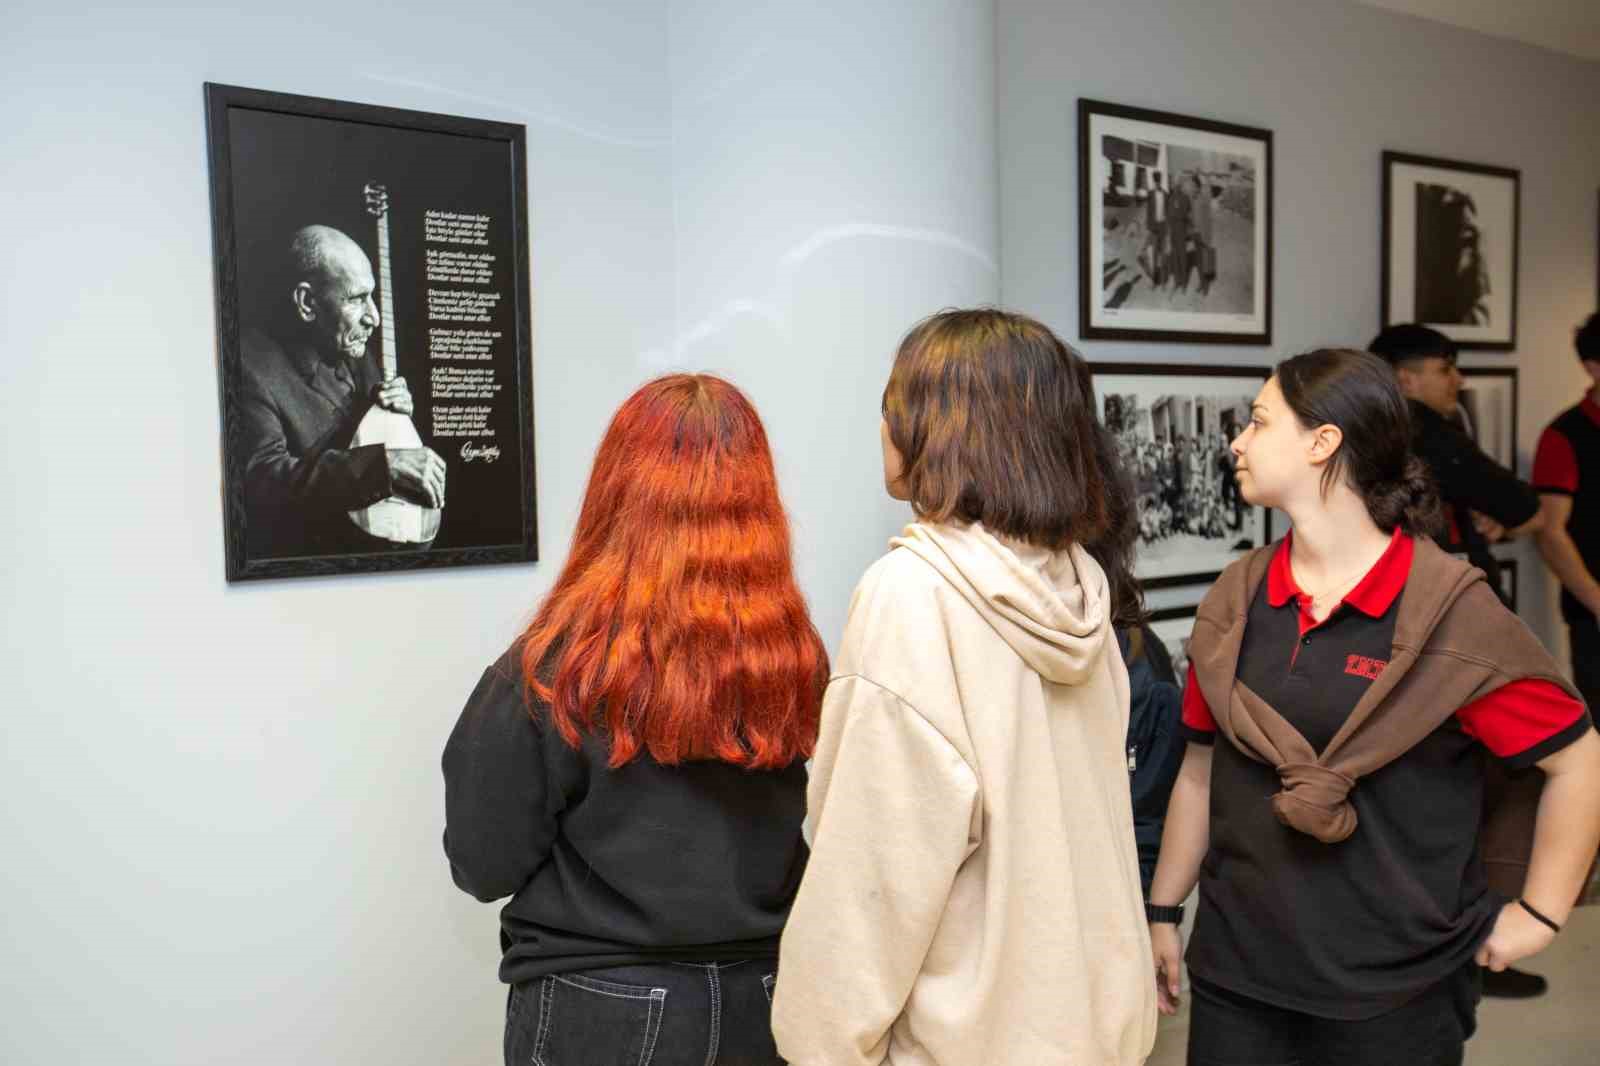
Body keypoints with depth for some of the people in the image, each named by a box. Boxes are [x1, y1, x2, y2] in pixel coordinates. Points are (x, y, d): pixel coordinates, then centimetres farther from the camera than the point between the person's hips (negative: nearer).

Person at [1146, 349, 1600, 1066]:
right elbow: (1202, 770, 7)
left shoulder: (1453, 610, -12)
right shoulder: (1234, 600, 1)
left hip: (1397, 990, -3)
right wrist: (1163, 913, 10)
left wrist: (1539, 915, -5)